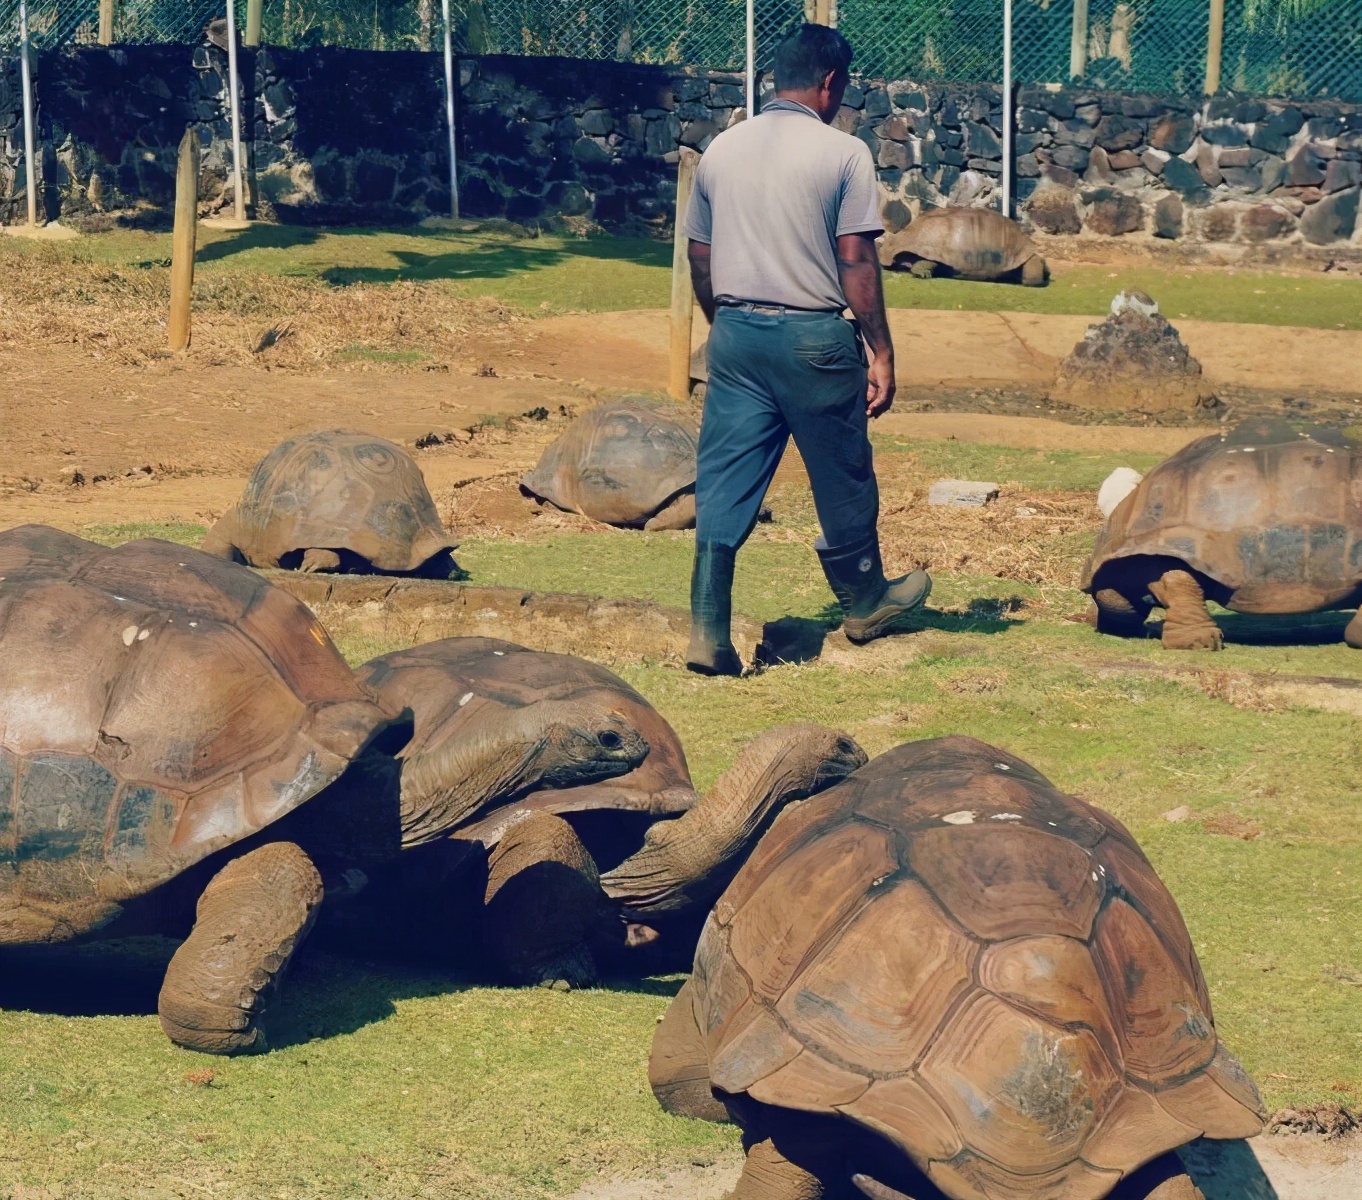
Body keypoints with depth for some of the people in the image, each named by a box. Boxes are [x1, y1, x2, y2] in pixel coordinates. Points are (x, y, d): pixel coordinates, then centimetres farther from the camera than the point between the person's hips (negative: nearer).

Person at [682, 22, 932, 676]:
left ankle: (707, 634, -3)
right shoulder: (843, 154, -8)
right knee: (842, 478, 15)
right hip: (813, 338, -4)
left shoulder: (721, 150, 7)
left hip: (736, 334, 4)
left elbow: (699, 260, 12)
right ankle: (864, 602, 33)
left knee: (724, 489, 3)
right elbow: (857, 263, -10)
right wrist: (880, 353, -5)